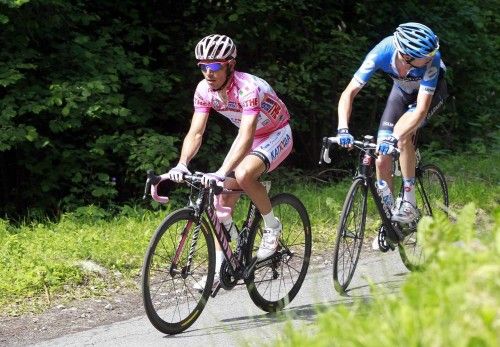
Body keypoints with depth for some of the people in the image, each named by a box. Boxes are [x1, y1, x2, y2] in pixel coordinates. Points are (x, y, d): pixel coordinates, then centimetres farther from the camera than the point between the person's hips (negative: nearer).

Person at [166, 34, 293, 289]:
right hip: (249, 137, 7)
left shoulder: (248, 88, -35)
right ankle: (221, 266, 2)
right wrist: (182, 164, -35)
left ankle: (272, 226, -9)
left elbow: (246, 137, -44)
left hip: (276, 135, -7)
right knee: (223, 196, -6)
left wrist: (222, 173, -55)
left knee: (243, 175, -33)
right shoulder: (204, 90, -15)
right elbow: (195, 133, -16)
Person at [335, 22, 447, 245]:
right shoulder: (382, 53, -35)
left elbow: (421, 109, -43)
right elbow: (349, 92, -34)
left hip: (432, 92, -3)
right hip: (402, 91, 3)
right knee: (382, 159, -7)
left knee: (401, 132, -31)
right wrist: (343, 129, -49)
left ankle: (409, 201, -19)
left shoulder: (431, 59, -40)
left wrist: (395, 138, -55)